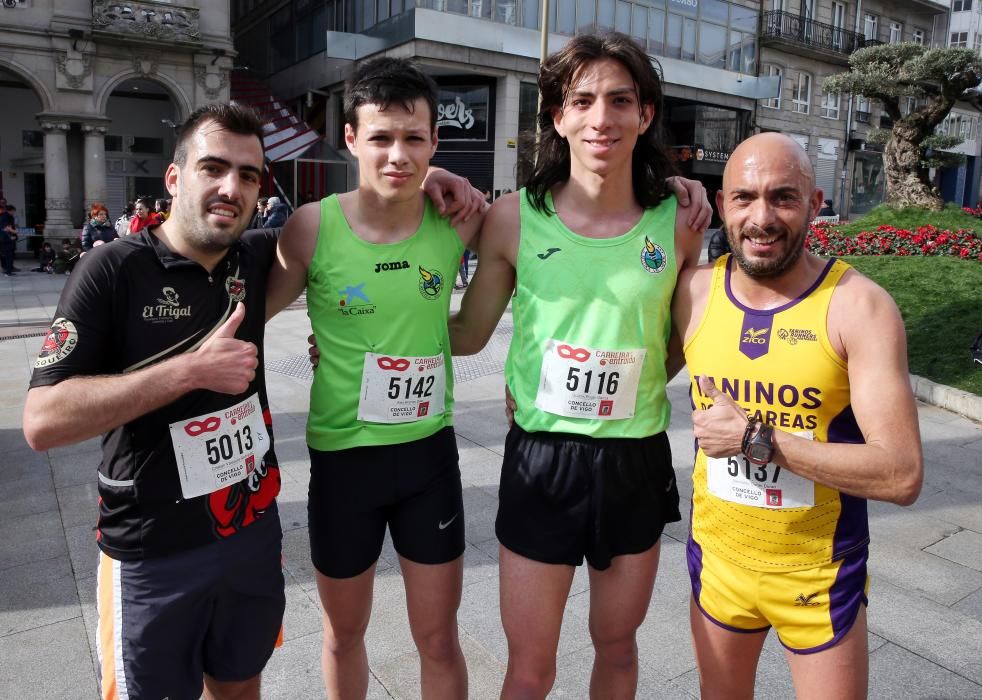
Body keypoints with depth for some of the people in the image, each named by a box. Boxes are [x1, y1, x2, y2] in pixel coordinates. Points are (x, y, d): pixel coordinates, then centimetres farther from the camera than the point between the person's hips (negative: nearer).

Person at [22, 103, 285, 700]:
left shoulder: (257, 259, -1)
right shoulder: (116, 270, -15)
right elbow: (43, 421, -20)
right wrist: (192, 369, -26)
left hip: (255, 529, 4)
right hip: (155, 555, -4)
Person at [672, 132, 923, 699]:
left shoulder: (859, 305, -18)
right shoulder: (694, 291, -8)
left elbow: (902, 475, -22)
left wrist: (757, 438, -25)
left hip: (820, 573, -3)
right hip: (716, 559, 3)